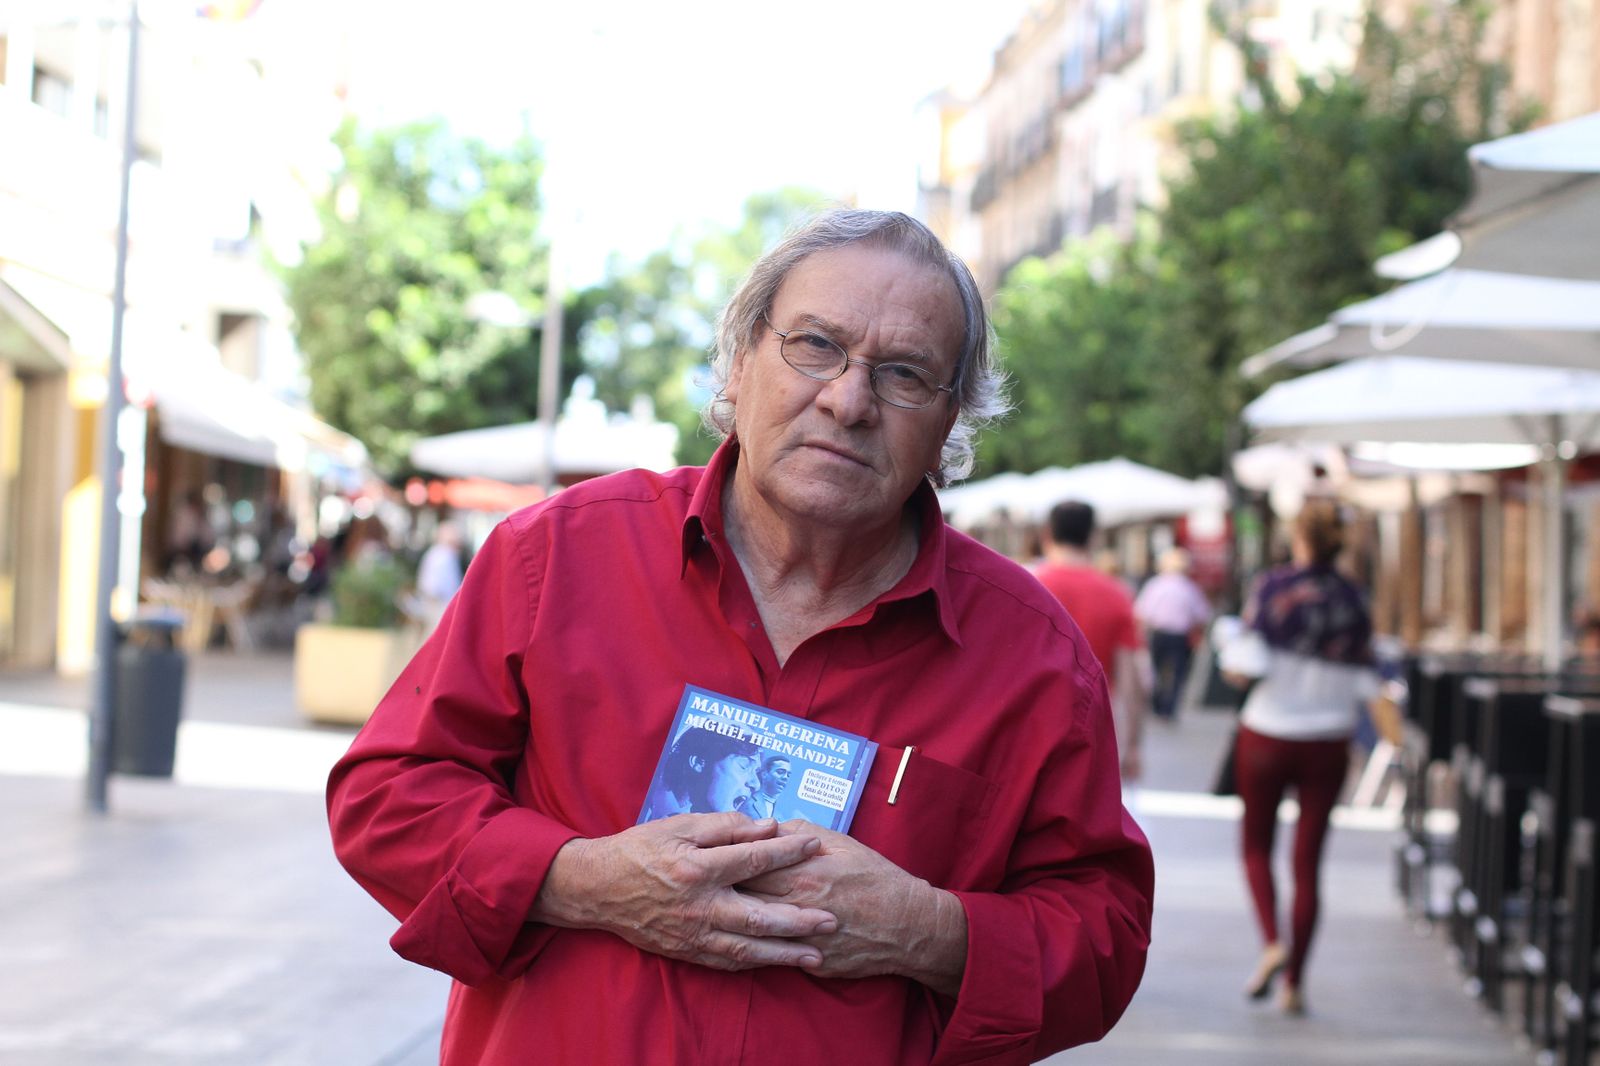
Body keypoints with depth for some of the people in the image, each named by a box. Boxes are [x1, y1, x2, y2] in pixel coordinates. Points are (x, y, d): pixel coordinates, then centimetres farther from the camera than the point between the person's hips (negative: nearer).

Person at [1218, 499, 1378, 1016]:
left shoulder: (1272, 588, -10)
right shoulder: (1353, 600, -1)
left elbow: (1245, 669, -16)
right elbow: (1363, 685, -1)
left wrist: (1228, 657, 4)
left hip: (1267, 738, -2)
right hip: (1328, 742, 2)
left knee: (1257, 846, 16)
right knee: (1307, 863, 8)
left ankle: (1272, 941, -6)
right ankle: (1294, 982, 8)